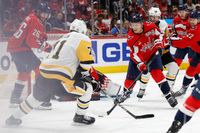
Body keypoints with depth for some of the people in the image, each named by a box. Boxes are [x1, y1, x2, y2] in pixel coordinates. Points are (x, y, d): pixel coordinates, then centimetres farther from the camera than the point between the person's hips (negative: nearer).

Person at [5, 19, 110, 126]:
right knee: (87, 89, 10)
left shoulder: (63, 39, 26)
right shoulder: (83, 39, 0)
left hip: (44, 73, 8)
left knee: (37, 96, 32)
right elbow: (86, 63, -7)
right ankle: (80, 116, 23)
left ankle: (14, 118, 43)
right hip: (59, 79, -8)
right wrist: (95, 75, 12)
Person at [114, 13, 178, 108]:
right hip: (138, 57, 1)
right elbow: (135, 53, -24)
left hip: (153, 53, 0)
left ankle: (168, 95, -16)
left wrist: (158, 43, -19)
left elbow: (158, 35, -1)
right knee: (131, 78, 5)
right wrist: (140, 64, -37)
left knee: (157, 73, -19)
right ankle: (126, 93, 37)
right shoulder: (131, 37, -23)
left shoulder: (150, 27, -21)